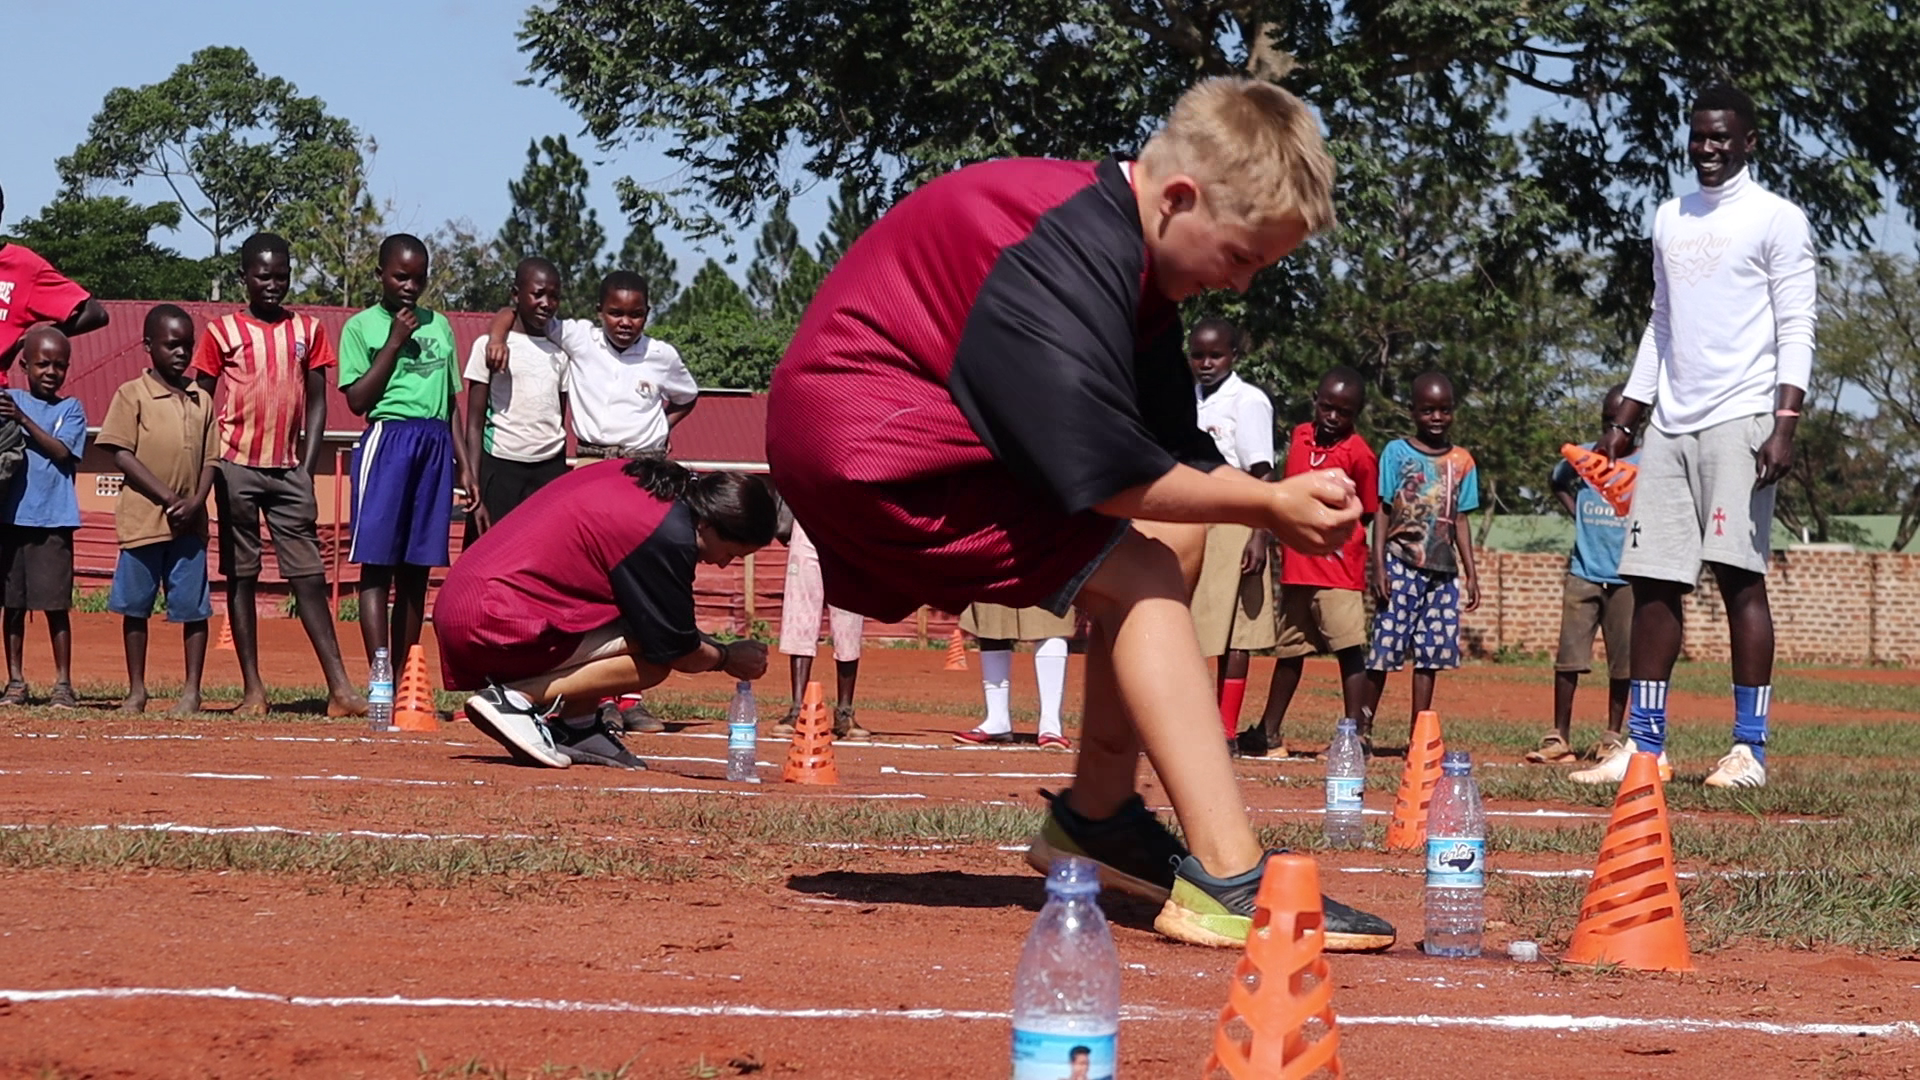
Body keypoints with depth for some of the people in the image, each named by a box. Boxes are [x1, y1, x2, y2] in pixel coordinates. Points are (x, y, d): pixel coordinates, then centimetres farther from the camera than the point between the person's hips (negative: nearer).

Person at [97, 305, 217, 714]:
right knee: (135, 606, 4)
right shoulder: (132, 395, -1)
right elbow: (122, 454, -7)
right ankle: (136, 690, 13)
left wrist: (195, 503, -7)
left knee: (194, 606, 1)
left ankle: (192, 690, 9)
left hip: (189, 523, 3)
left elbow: (210, 459, 10)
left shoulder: (202, 400, 10)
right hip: (142, 519, -3)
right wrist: (168, 498, -13)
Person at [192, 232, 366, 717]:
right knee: (241, 575, 2)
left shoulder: (308, 331, 9)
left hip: (288, 471, 2)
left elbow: (317, 403, 9)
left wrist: (307, 468, 1)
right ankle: (253, 688, 5)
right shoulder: (222, 331, 3)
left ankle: (339, 688, -6)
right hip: (237, 467, -2)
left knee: (309, 575, -2)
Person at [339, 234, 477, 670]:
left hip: (436, 446, 5)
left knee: (416, 569, 5)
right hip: (388, 440, -5)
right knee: (377, 564, -9)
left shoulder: (439, 325, 17)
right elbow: (357, 400, -5)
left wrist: (465, 465, 15)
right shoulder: (362, 327, 4)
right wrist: (395, 342, -7)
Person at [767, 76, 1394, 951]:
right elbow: (1104, 474, -27)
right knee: (1142, 574, -16)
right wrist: (1265, 505, -16)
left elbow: (1174, 450, 7)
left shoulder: (1129, 254, 7)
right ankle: (1229, 886, -24)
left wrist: (1281, 502, -10)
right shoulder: (1069, 254, -24)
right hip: (866, 447, -10)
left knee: (1175, 534, 12)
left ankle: (1095, 815, 17)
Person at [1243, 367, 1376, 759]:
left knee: (1349, 647, -12)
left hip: (1339, 569, -7)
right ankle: (1269, 735, 26)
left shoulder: (1358, 453, -9)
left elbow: (1367, 514, -5)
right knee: (1289, 649, 16)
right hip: (1296, 568, 7)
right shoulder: (1300, 436, 9)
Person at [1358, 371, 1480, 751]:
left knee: (1431, 653, 3)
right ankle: (1363, 728, 3)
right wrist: (1379, 567, -7)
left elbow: (1460, 520, 14)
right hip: (1401, 563, -3)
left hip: (1443, 571, 3)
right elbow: (1383, 512, 0)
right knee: (1385, 648, -5)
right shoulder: (1397, 453, 1)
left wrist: (1470, 573, 10)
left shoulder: (1462, 461, 10)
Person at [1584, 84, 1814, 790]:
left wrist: (1785, 425, -18)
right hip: (1670, 425, 7)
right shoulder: (1671, 220, 19)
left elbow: (1796, 332, -7)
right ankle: (1644, 745, 7)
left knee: (1740, 574, -10)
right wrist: (1623, 422, 19)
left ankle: (1750, 749, -8)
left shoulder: (1776, 220, -1)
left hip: (1739, 423, -6)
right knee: (1652, 580, 3)